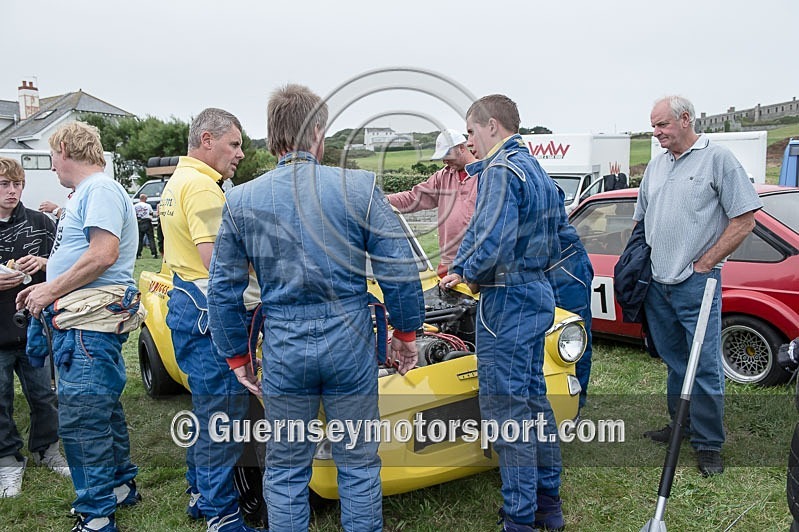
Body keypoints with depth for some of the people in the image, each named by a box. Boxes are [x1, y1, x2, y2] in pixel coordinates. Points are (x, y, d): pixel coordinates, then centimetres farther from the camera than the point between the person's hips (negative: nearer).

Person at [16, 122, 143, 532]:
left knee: (80, 417, -8)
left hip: (91, 322, -11)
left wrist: (51, 291, -13)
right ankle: (120, 486, 31)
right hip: (80, 320, 11)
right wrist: (47, 287, 17)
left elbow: (103, 255, -22)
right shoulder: (86, 193, 23)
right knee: (101, 408, 18)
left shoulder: (100, 189, -10)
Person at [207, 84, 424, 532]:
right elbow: (400, 269, -7)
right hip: (350, 348, -1)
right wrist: (407, 333, 6)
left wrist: (237, 357, 14)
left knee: (285, 470, 18)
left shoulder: (241, 201, -1)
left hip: (283, 354, 2)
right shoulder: (360, 187, -8)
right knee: (359, 465, 16)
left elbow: (224, 289, 3)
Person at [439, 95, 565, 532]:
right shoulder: (536, 170, 16)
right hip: (538, 294, 10)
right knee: (534, 398, 17)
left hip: (508, 299, -10)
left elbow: (493, 244, -29)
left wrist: (471, 275, -10)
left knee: (505, 407, -2)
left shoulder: (501, 170, -15)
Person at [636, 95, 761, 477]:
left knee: (705, 367, -2)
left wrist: (704, 264, -11)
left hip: (696, 284, -6)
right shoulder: (656, 165, 15)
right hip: (657, 284, 6)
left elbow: (744, 219, -8)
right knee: (675, 362, 17)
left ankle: (709, 445, 10)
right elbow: (641, 220, 23)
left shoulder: (717, 158, -5)